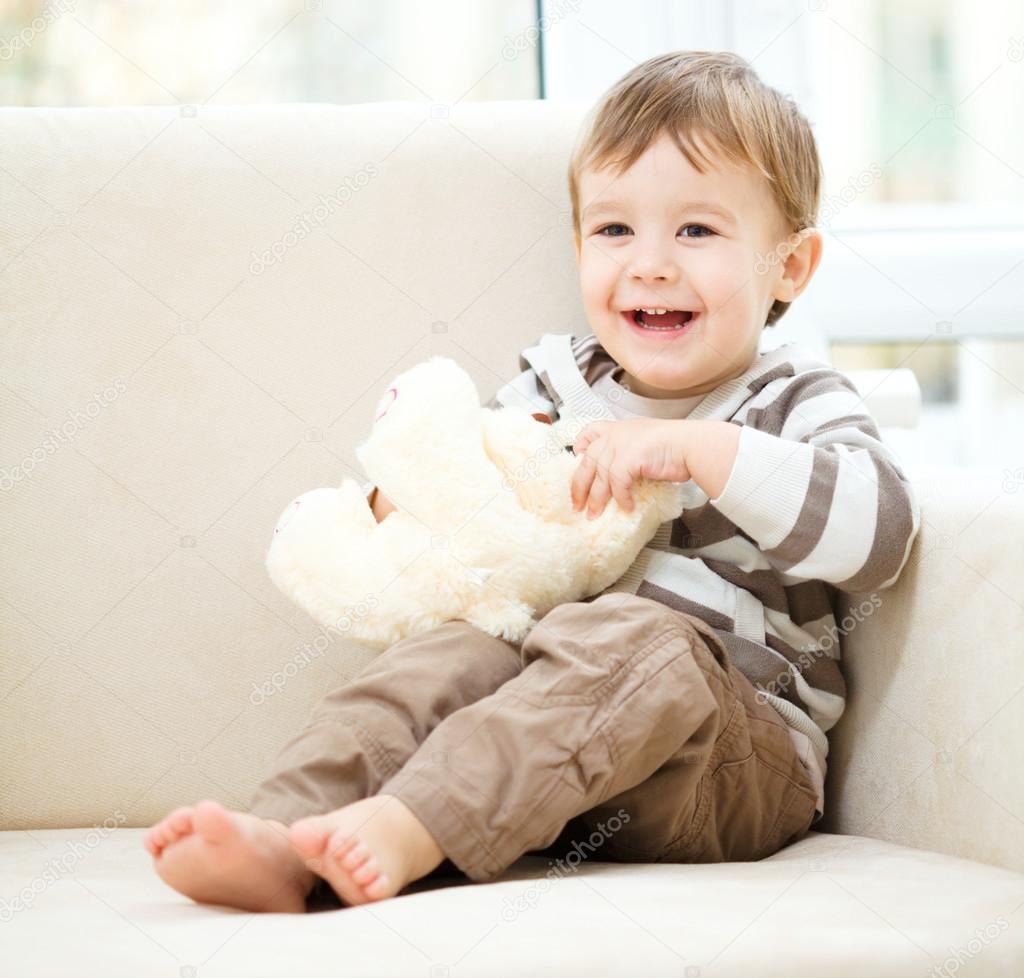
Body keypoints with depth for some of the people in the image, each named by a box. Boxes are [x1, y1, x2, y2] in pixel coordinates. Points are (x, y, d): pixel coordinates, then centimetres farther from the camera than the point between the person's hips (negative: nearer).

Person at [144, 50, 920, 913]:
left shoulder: (795, 405, 3)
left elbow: (881, 527, -17)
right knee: (456, 651, -24)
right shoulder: (559, 383, 16)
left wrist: (699, 450, -22)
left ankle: (404, 829, -51)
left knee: (638, 642, -34)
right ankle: (282, 838, -46)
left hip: (744, 760, -4)